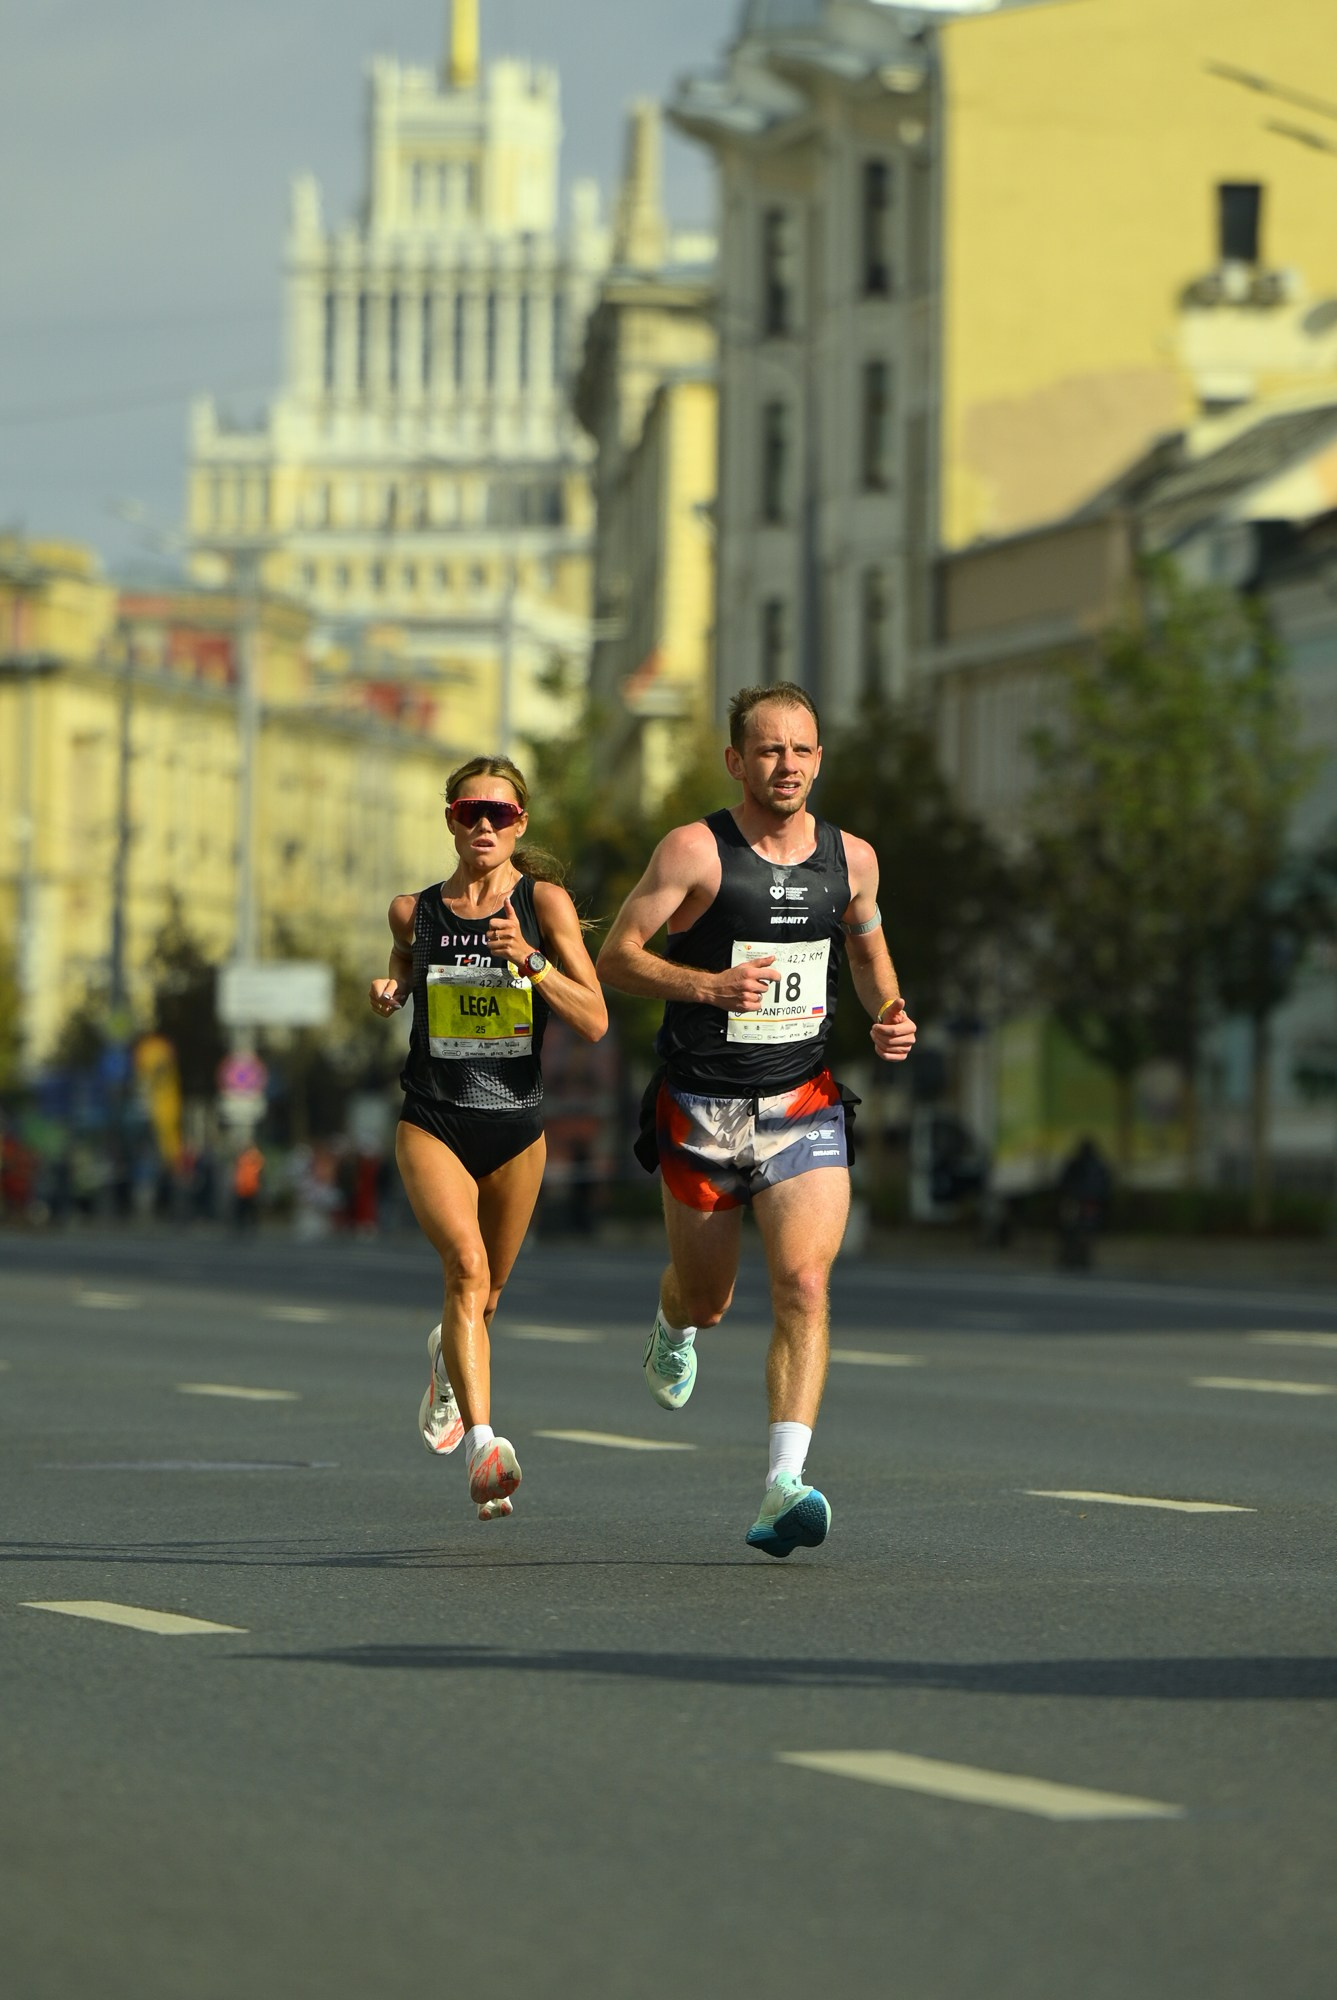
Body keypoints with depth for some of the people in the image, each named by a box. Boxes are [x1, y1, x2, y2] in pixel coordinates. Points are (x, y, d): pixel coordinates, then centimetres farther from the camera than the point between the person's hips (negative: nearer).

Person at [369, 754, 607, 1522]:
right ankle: (483, 1445, -35)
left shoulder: (544, 902, -4)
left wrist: (530, 960, -23)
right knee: (467, 1266, -25)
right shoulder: (415, 911, 2)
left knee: (485, 1294, 19)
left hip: (516, 1128, 1)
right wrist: (389, 991, 2)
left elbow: (594, 1021, -10)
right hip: (432, 1121, -1)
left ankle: (448, 1359, 56)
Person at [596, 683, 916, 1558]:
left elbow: (869, 947, 23)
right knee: (707, 1298, 12)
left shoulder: (850, 857, 4)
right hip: (702, 1107, -2)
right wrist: (709, 984, -26)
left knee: (804, 1284, -18)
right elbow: (616, 956, -10)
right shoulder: (695, 850, -9)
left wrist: (890, 1017, 2)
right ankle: (674, 1326, 52)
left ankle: (785, 1483, -22)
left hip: (806, 1105, 2)